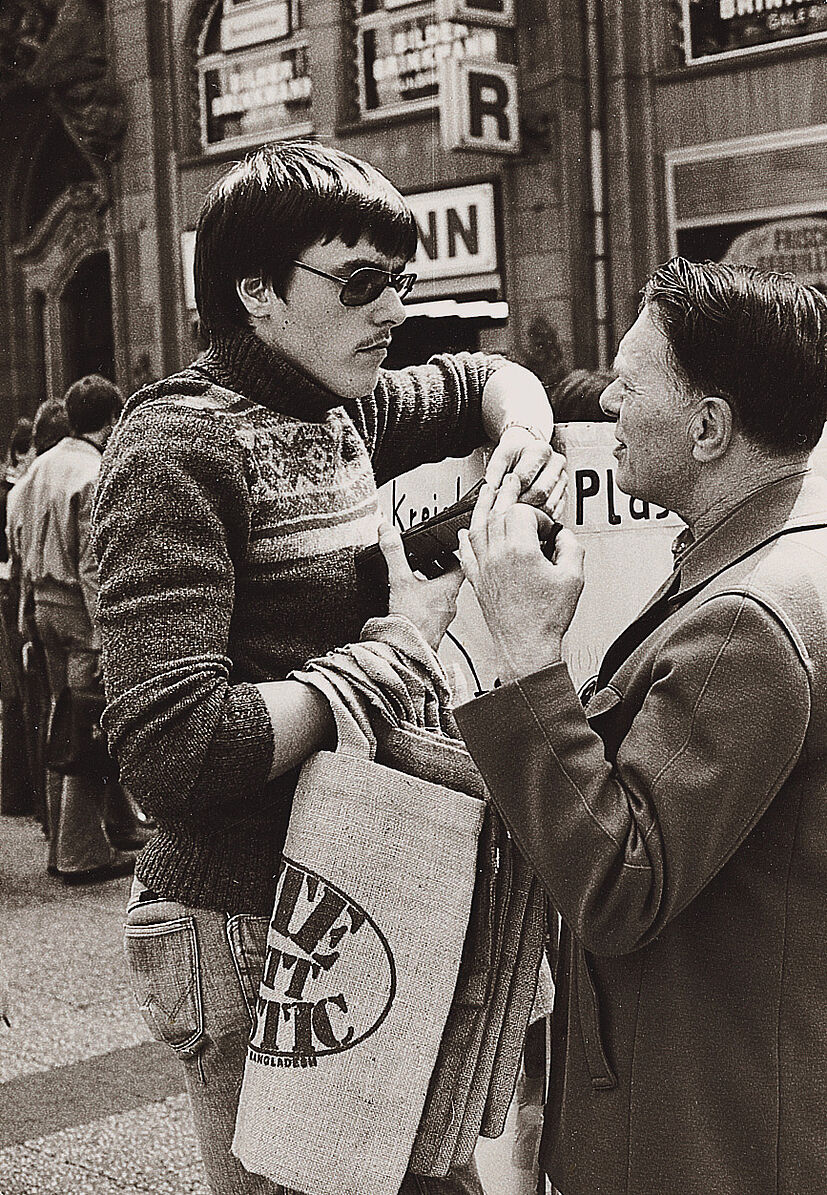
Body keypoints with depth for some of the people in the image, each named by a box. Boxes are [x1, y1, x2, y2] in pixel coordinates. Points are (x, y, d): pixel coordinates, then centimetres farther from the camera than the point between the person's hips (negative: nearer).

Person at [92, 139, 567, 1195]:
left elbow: (485, 377, 28)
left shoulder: (339, 412, 8)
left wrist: (527, 438, 4)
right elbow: (174, 754, -28)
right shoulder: (177, 447, -17)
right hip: (248, 936, -8)